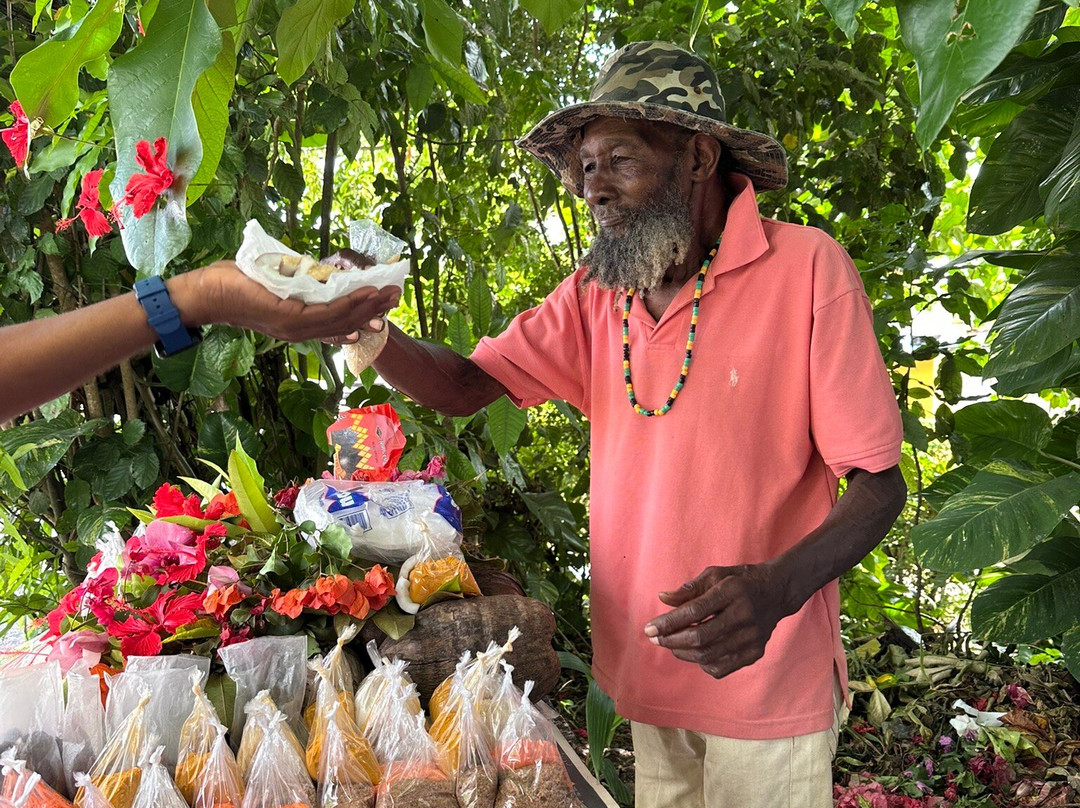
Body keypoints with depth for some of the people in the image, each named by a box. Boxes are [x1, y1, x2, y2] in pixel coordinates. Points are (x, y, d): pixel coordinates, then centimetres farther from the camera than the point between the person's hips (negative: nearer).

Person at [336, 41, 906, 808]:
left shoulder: (806, 270, -15)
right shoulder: (596, 292, 1)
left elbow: (878, 484, -14)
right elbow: (463, 386, -1)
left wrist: (776, 588, -31)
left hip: (767, 684, -4)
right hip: (642, 669, 5)